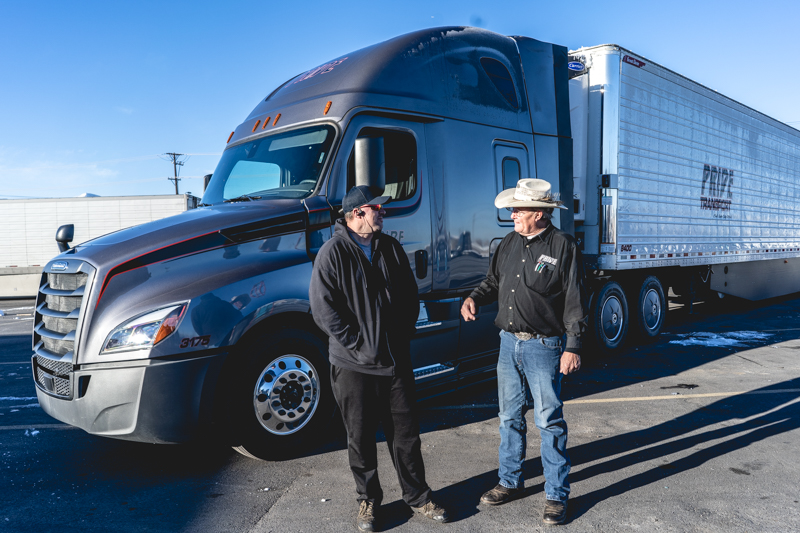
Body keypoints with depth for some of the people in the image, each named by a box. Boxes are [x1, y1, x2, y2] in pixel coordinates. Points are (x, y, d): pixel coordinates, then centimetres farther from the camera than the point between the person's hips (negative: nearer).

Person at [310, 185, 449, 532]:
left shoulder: (391, 248, 7)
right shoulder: (333, 253, -9)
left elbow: (410, 298, 13)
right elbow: (324, 310, -14)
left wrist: (402, 338, 4)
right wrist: (361, 345, -14)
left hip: (396, 360, 4)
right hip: (353, 364, -4)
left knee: (406, 432, 12)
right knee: (361, 436, 10)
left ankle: (417, 496, 30)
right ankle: (368, 500, 30)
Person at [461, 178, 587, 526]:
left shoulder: (563, 246, -10)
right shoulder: (509, 243, 8)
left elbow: (575, 301, -10)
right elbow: (493, 281, 18)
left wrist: (573, 347, -13)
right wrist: (474, 298, -2)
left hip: (543, 345, -6)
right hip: (509, 341, 6)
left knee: (549, 422, 3)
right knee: (510, 417, 15)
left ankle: (556, 495, 18)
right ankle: (510, 482, 32)